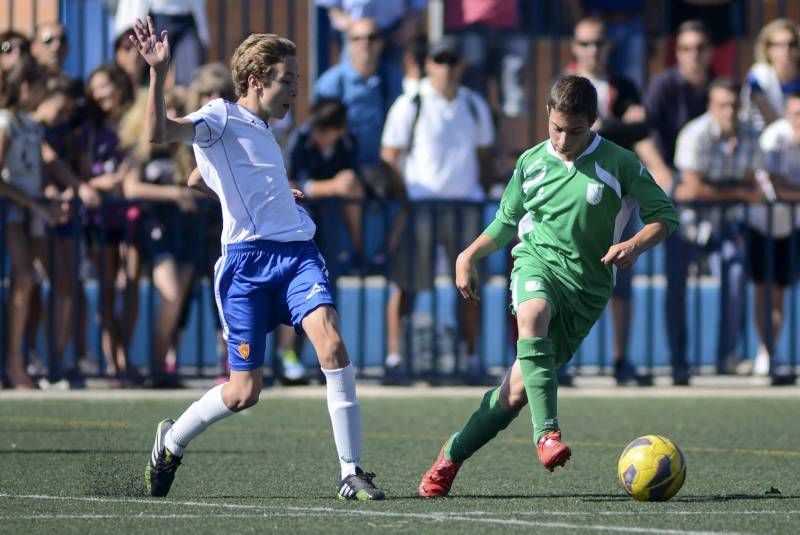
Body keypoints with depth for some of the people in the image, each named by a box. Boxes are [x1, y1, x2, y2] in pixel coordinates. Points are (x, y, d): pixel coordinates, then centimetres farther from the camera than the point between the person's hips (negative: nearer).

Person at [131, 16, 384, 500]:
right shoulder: (221, 117, 0)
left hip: (298, 252, 6)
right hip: (247, 260, -6)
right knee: (244, 392, -3)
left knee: (332, 342, -21)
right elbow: (159, 133, -19)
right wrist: (158, 73, -31)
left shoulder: (263, 133, 24)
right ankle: (171, 442, 28)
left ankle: (352, 474, -20)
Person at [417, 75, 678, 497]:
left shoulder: (619, 164, 0)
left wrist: (634, 245, -16)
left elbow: (664, 215, 2)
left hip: (586, 286, -1)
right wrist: (469, 256, 11)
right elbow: (507, 222, 22)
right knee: (533, 313, -39)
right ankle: (547, 432, -47)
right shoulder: (532, 162, 9)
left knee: (518, 388, -5)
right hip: (537, 261, 1)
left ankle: (452, 455, 14)